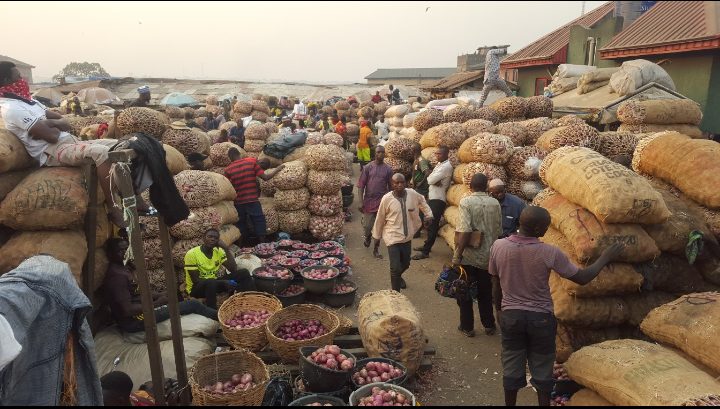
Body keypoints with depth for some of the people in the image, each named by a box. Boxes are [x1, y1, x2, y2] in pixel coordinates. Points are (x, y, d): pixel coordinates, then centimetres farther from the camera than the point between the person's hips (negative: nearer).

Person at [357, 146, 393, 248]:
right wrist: (361, 202, -9)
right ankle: (367, 237, 38)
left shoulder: (388, 169, 1)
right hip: (369, 201, 0)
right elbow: (361, 185, -2)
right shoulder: (367, 168, -2)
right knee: (367, 226, 3)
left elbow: (390, 187, 5)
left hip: (382, 202, 1)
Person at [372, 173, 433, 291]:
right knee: (395, 268, -9)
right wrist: (376, 239, 1)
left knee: (405, 264, 21)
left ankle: (397, 277, 55)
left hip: (407, 236, 5)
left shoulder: (413, 194, -8)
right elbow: (379, 220, -5)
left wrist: (429, 215, 5)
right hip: (393, 237, -4)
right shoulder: (387, 199, -16)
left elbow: (422, 201, 17)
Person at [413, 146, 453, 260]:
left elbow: (430, 180, -22)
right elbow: (430, 179, 6)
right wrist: (435, 181, -14)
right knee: (429, 223, 18)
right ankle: (427, 245, 31)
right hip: (432, 197, 10)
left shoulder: (446, 166, -18)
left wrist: (431, 179, 0)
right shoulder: (440, 164, 13)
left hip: (438, 199, -10)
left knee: (432, 225, -5)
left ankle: (426, 252, 0)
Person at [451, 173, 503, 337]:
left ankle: (467, 327, 20)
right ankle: (489, 325, 28)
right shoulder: (495, 203, -1)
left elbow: (465, 231, -23)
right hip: (487, 256, 4)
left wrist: (457, 255, -17)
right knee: (485, 292, 19)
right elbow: (498, 231, 3)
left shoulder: (466, 202, -14)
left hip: (469, 256, -4)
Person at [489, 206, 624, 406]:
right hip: (541, 317, -2)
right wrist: (605, 257, 6)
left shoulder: (498, 246, -14)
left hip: (510, 315, 2)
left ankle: (510, 404, 32)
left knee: (512, 367, 17)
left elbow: (496, 282, 0)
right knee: (542, 368, 17)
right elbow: (582, 278, -8)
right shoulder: (550, 253, -20)